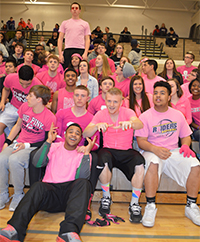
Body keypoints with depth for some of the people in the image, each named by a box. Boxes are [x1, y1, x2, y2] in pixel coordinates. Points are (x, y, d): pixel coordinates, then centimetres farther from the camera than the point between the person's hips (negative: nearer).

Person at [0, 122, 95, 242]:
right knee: (38, 186, -31)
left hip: (70, 192, 0)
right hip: (50, 189, 1)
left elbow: (82, 177, -7)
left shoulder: (83, 154, 11)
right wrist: (48, 141, -9)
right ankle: (14, 229, -48)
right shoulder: (54, 147, 15)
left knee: (84, 183, -31)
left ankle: (69, 231, -50)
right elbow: (37, 163, -3)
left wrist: (86, 153, -13)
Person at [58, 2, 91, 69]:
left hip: (81, 50, 0)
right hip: (68, 50, 1)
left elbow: (87, 39, 7)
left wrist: (85, 53, -8)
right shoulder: (65, 23, 14)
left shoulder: (85, 24, 13)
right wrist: (60, 54, -3)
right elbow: (60, 39, 9)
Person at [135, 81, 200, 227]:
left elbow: (186, 136, 17)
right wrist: (154, 149, -24)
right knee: (152, 163, -38)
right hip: (153, 151, -3)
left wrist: (185, 145, -7)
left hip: (173, 151, 3)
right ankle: (150, 207, -22)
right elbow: (141, 141, -5)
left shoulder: (178, 115, 12)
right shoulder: (145, 116, 1)